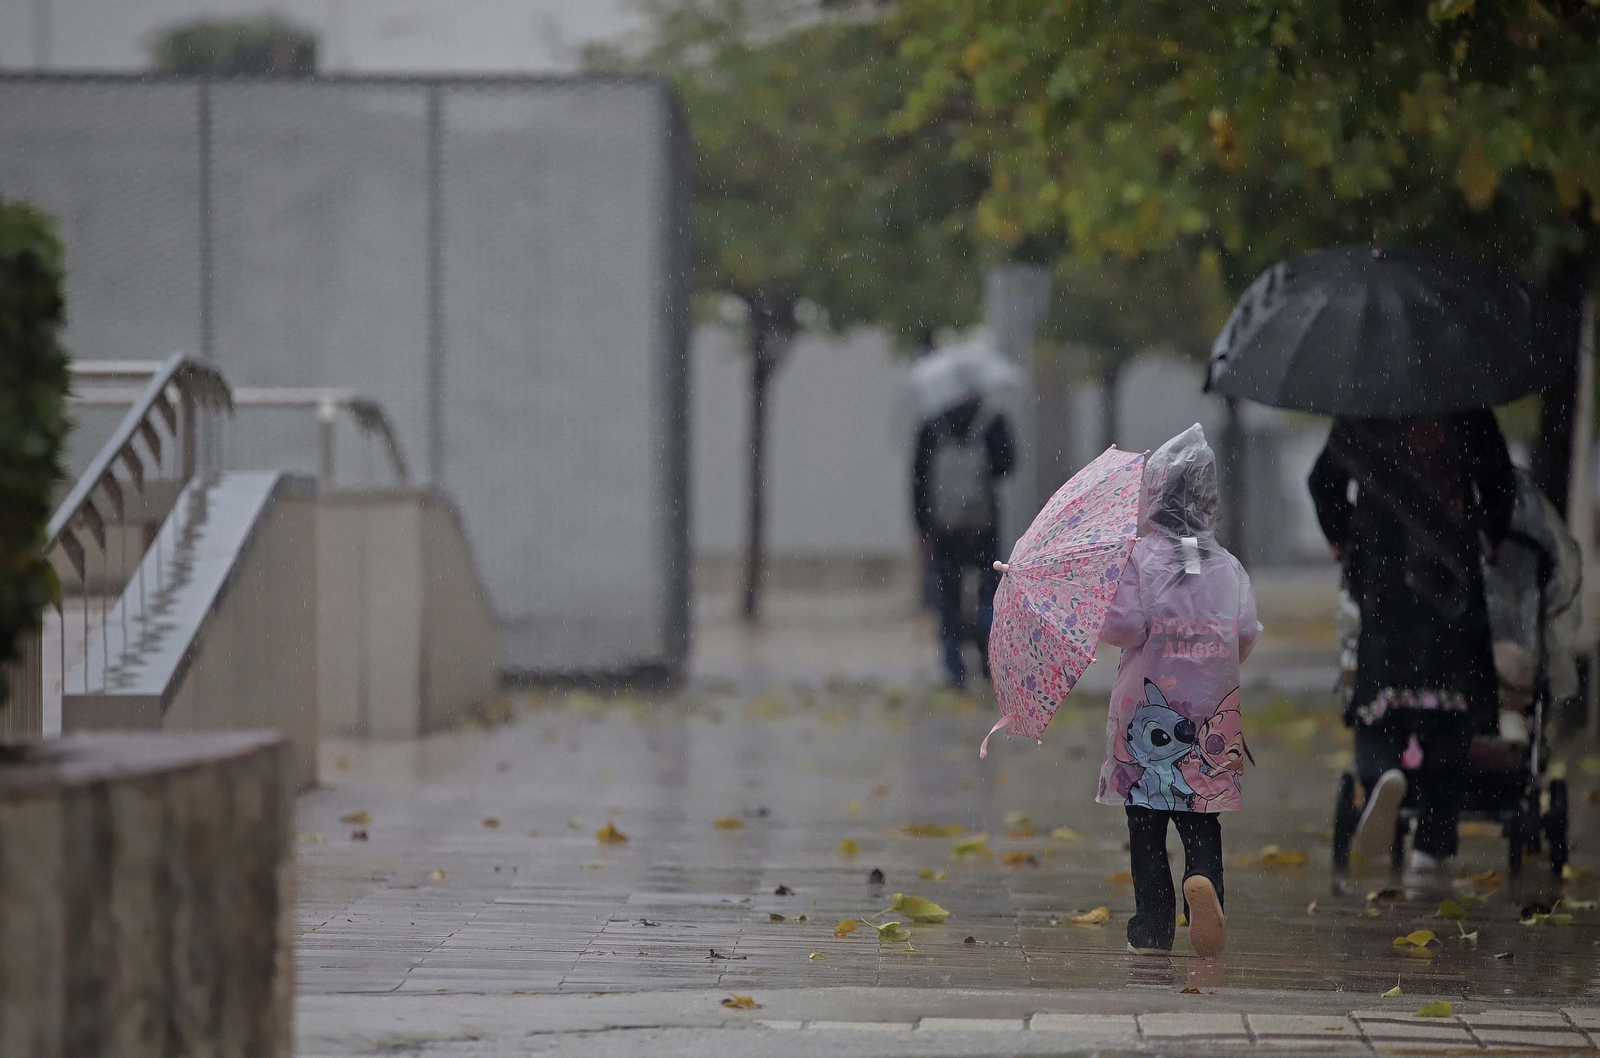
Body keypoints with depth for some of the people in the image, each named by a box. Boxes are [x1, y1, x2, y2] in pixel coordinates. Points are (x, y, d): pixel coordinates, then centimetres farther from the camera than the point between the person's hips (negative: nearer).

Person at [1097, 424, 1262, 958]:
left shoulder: (1141, 558, -7)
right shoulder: (1228, 565, 4)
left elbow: (1122, 627, -13)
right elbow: (1247, 634, 4)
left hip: (1146, 706, -3)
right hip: (1211, 713, 3)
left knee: (1146, 824, 4)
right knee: (1202, 822, 6)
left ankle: (1152, 928, 4)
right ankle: (1203, 877, -23)